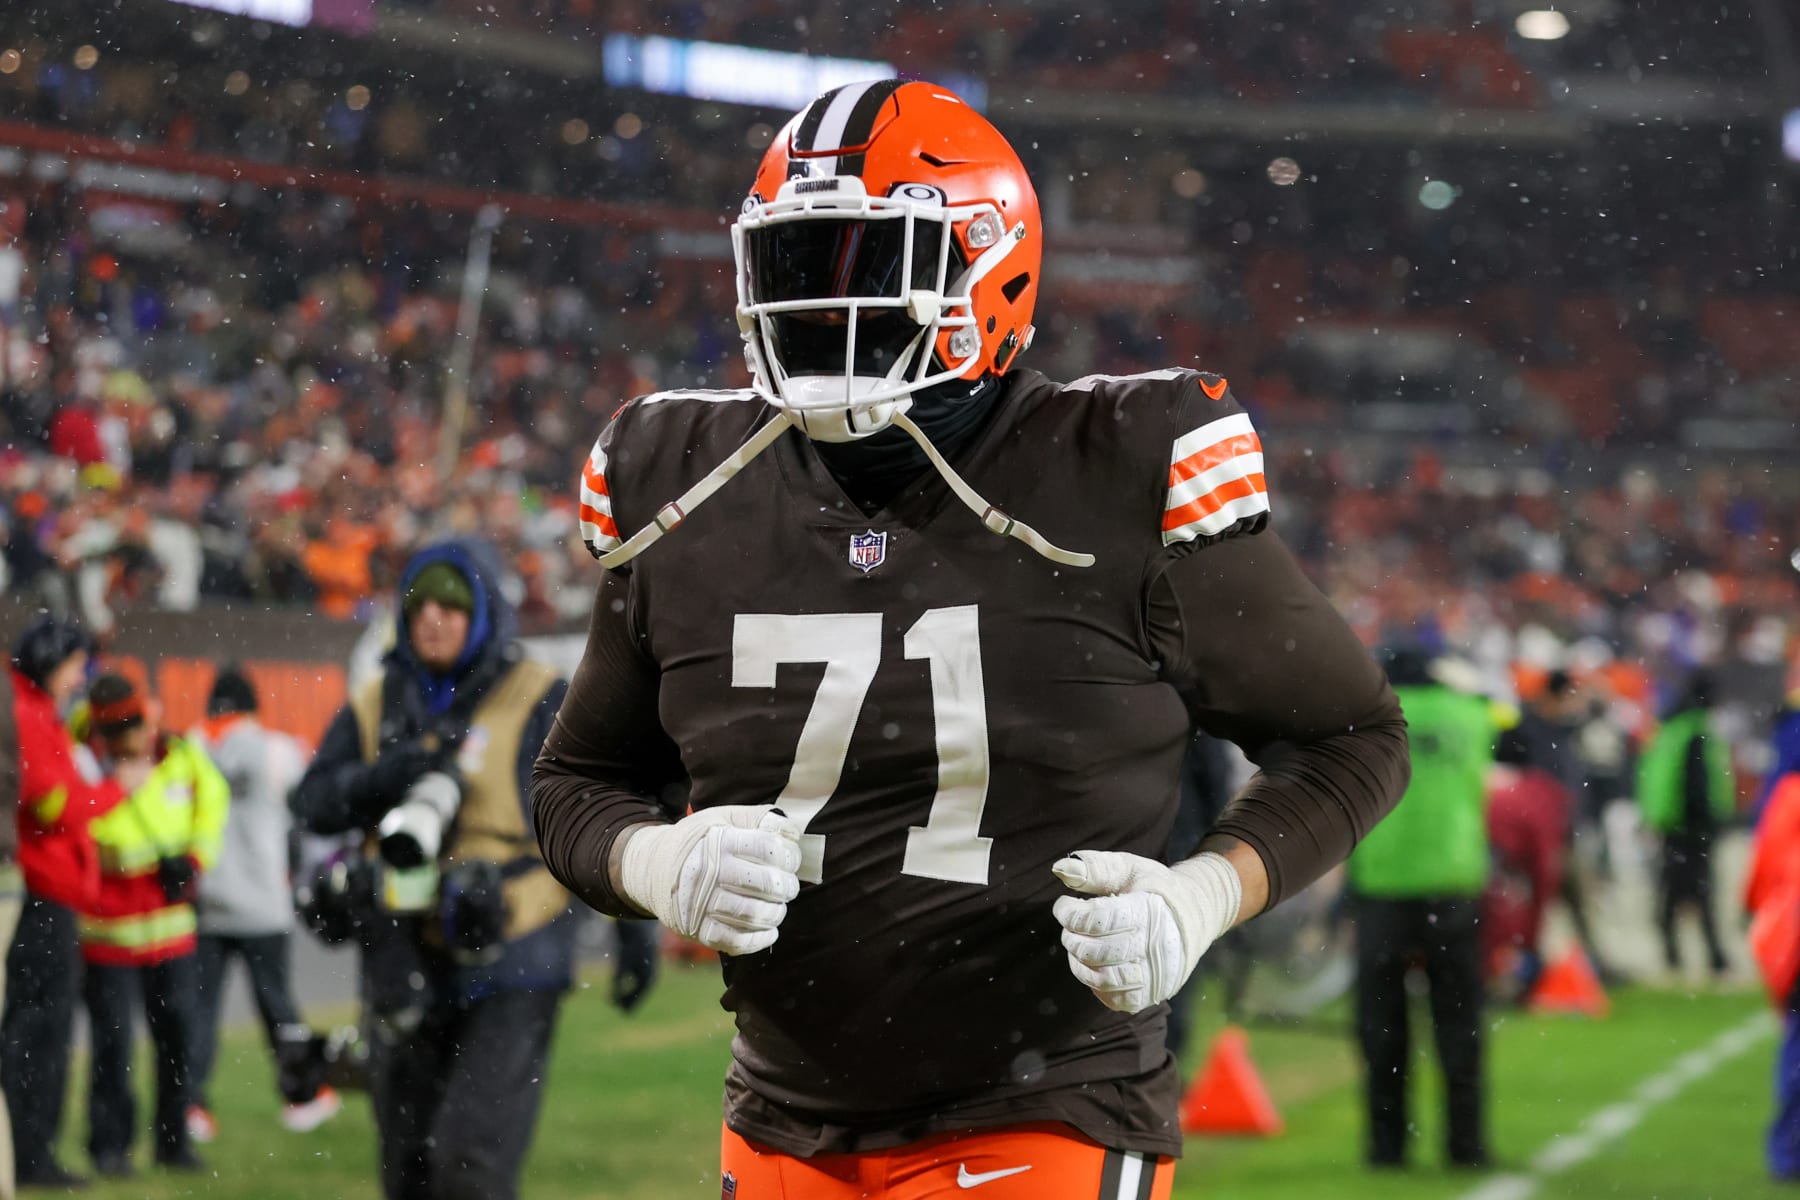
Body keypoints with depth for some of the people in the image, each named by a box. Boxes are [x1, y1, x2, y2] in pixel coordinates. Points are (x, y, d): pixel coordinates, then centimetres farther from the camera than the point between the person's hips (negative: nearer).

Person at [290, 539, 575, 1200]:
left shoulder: (540, 701, -3)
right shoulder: (375, 705, 10)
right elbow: (312, 803, 0)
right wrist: (391, 775, -18)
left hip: (509, 972, -5)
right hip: (405, 968, 5)